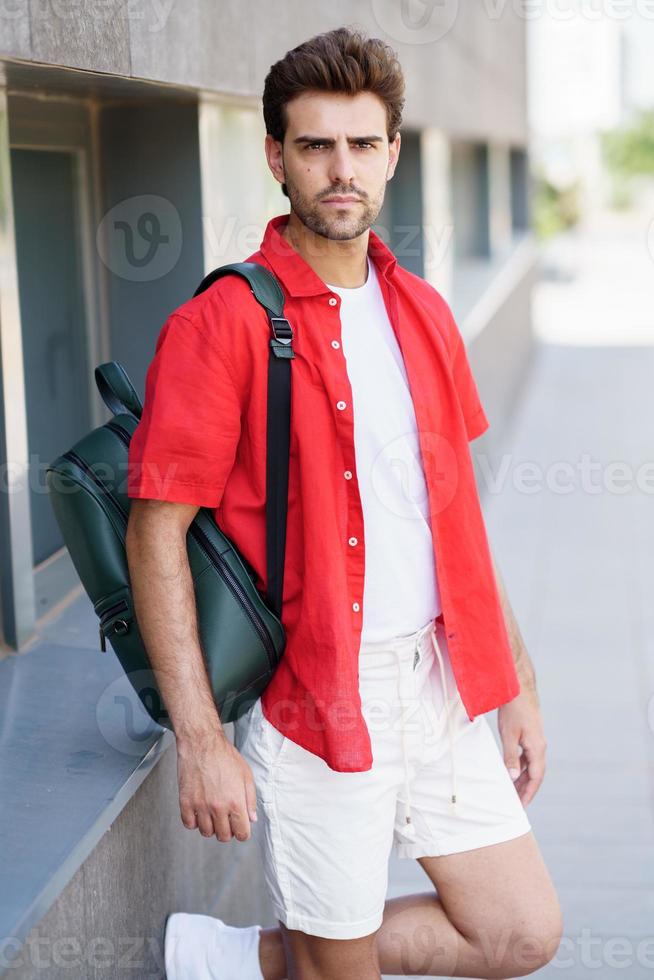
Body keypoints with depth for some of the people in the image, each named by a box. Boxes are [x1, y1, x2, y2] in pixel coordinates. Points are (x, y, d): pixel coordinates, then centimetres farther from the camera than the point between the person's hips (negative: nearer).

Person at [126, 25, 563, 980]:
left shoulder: (422, 312, 9)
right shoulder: (218, 326, -12)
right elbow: (156, 535, -13)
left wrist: (519, 685, 14)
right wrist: (201, 742, -17)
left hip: (439, 685, 6)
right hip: (314, 701, -6)